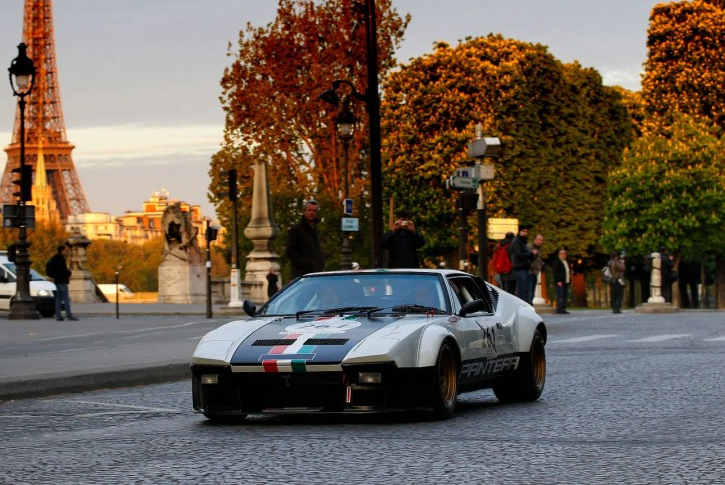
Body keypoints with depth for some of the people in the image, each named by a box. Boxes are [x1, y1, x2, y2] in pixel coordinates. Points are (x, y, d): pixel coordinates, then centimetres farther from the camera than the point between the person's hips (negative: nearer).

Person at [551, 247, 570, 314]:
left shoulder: (566, 262, 21)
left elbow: (569, 271, 29)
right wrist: (558, 281, -18)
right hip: (560, 283, -8)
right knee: (560, 296, -9)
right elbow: (555, 272, -12)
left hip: (566, 282, 8)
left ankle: (563, 309, 8)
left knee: (565, 296, 5)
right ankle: (559, 309, -9)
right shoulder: (556, 262, -5)